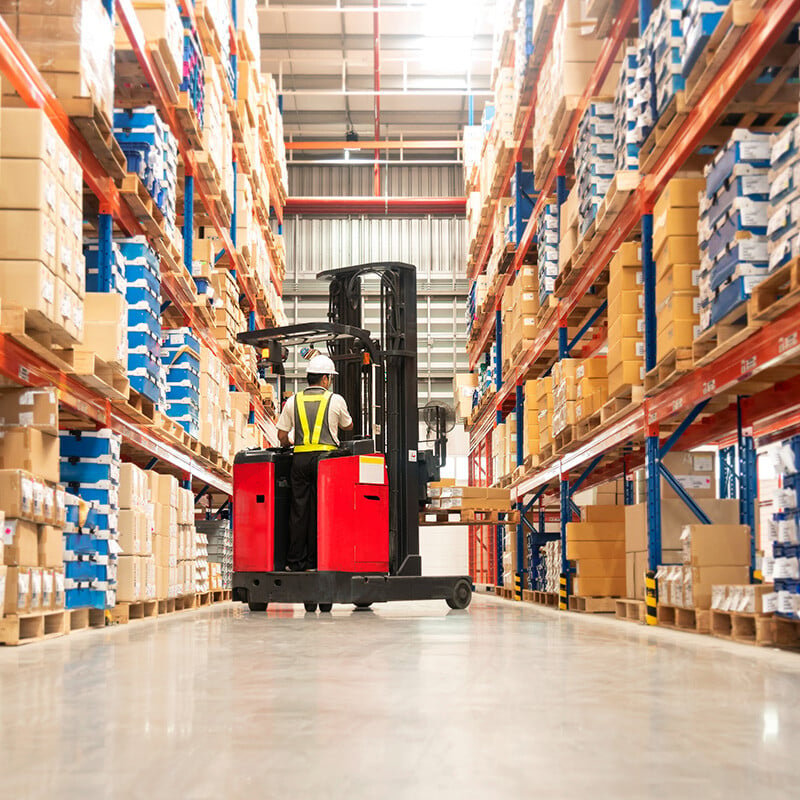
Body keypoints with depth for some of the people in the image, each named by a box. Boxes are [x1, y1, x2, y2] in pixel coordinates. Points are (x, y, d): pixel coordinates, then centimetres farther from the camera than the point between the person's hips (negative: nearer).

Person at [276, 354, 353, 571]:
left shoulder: (293, 401, 9)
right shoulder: (336, 400, 3)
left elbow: (282, 435, 11)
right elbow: (348, 426, 20)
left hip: (300, 458, 3)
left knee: (299, 510, 5)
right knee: (320, 510, 1)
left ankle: (296, 561, 7)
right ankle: (315, 561, 2)